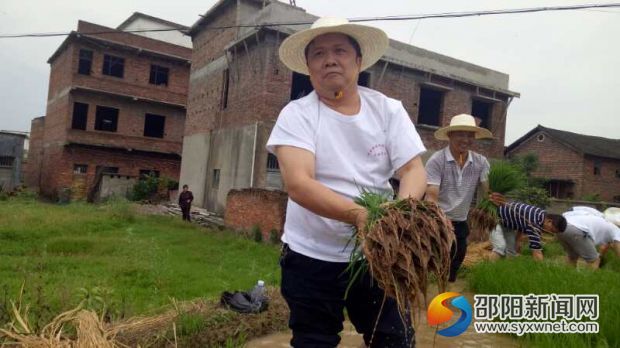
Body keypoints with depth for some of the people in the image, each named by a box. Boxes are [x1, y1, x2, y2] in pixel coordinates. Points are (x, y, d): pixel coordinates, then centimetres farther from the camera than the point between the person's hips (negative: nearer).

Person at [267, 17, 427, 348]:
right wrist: (360, 215, -36)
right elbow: (298, 183, -22)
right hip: (312, 258, -1)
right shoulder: (296, 114, -9)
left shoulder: (388, 110, -1)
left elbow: (413, 169, -6)